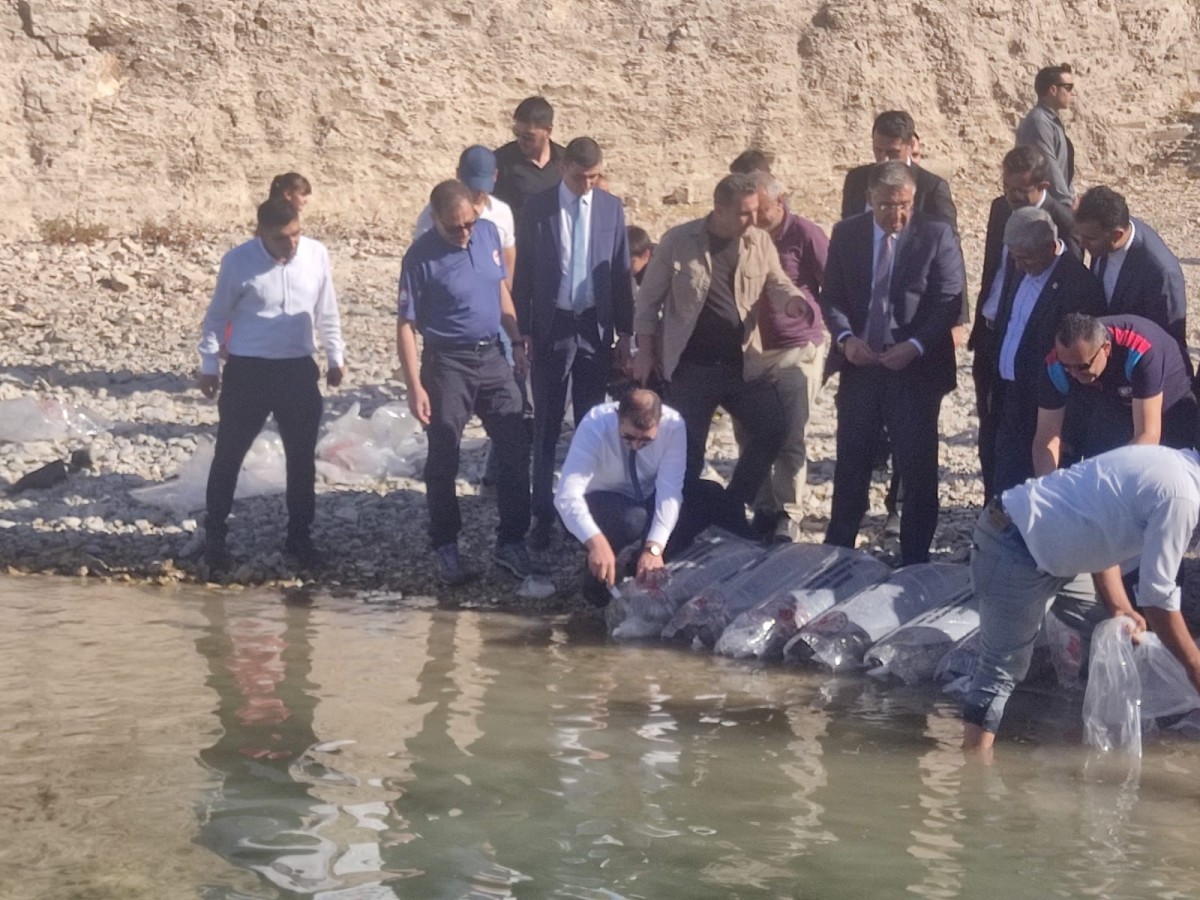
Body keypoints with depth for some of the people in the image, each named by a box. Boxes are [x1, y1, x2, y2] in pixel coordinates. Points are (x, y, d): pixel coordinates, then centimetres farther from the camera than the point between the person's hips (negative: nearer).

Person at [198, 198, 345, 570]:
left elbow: (327, 311, 9)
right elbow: (217, 316, -1)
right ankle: (214, 535, 18)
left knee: (302, 456, 10)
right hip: (248, 370, -3)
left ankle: (299, 535, 24)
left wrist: (336, 356, 13)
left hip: (298, 369, 3)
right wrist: (209, 365, 2)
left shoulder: (317, 254, -4)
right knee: (229, 455, 5)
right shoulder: (238, 261, -12)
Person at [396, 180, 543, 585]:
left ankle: (510, 541, 15)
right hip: (448, 364, -5)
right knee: (443, 461, 5)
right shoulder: (421, 256, -15)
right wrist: (415, 387, -17)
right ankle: (445, 548, 19)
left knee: (515, 449, 4)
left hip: (492, 357, 5)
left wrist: (517, 342, 12)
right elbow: (406, 326, -13)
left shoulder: (488, 233, 0)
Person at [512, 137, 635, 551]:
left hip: (596, 326, 2)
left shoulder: (611, 207, 3)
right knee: (546, 427, 2)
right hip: (552, 326, -2)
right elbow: (524, 271, 0)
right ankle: (543, 513, 8)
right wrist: (523, 329, -3)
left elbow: (621, 272, 6)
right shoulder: (537, 206, -2)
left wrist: (624, 331, 5)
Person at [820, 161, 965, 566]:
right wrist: (845, 337, -12)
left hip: (916, 367, -3)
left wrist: (916, 345, -20)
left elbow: (949, 301, -7)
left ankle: (914, 558, 15)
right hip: (860, 365, 3)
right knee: (851, 463, 11)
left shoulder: (936, 235, -5)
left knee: (917, 467, 4)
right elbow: (831, 296, 7)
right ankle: (837, 547, 23)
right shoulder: (846, 233, 4)